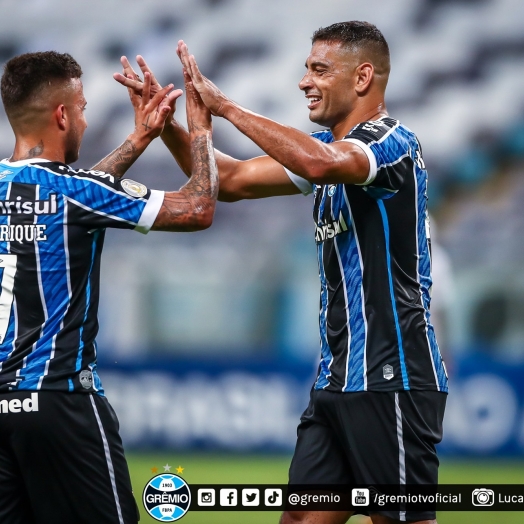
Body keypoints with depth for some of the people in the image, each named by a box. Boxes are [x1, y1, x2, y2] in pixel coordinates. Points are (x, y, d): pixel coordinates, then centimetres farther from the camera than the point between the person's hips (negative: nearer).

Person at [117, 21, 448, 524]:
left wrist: (224, 106, -26)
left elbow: (319, 163, -33)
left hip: (391, 379, -9)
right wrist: (166, 123, 6)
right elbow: (232, 180, 19)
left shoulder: (392, 143, -12)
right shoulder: (328, 145, 16)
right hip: (337, 378, 9)